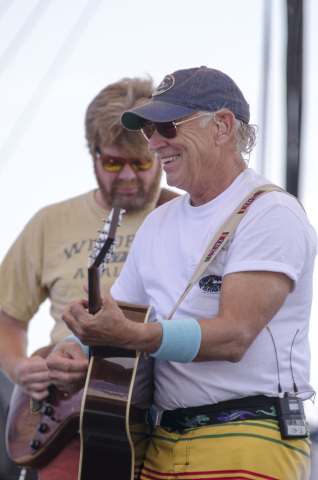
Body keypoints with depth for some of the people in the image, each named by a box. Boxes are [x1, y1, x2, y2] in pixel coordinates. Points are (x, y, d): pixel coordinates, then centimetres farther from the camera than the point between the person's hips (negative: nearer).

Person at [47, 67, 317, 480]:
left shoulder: (270, 213, -8)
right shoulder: (158, 223, 17)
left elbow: (233, 336, -19)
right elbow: (110, 319, 19)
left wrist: (130, 335, -31)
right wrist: (72, 350, -4)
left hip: (246, 444, -7)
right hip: (163, 444, 7)